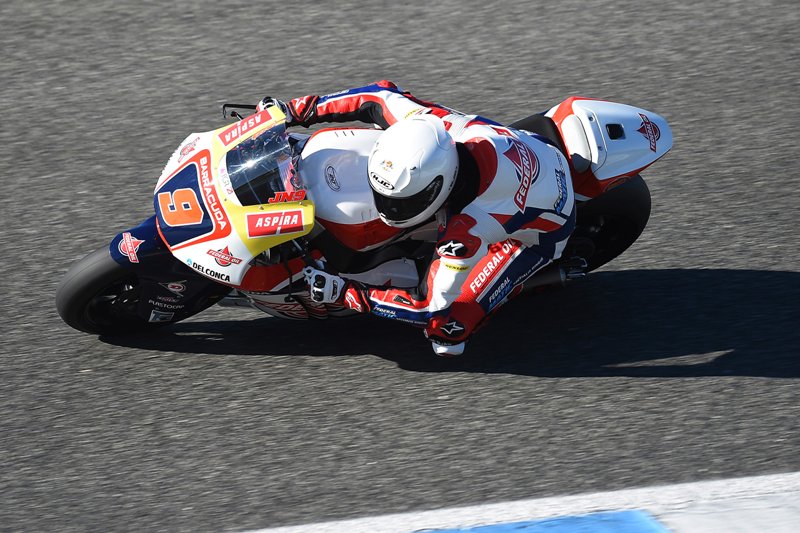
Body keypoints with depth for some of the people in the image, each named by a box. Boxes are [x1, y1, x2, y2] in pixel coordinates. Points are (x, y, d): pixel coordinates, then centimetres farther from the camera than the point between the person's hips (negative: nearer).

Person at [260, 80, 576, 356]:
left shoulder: (467, 231, -42)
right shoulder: (433, 125, -30)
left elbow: (432, 307, -31)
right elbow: (382, 95, -11)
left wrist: (344, 293, -32)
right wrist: (296, 111, -12)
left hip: (538, 231, -7)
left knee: (444, 328, -17)